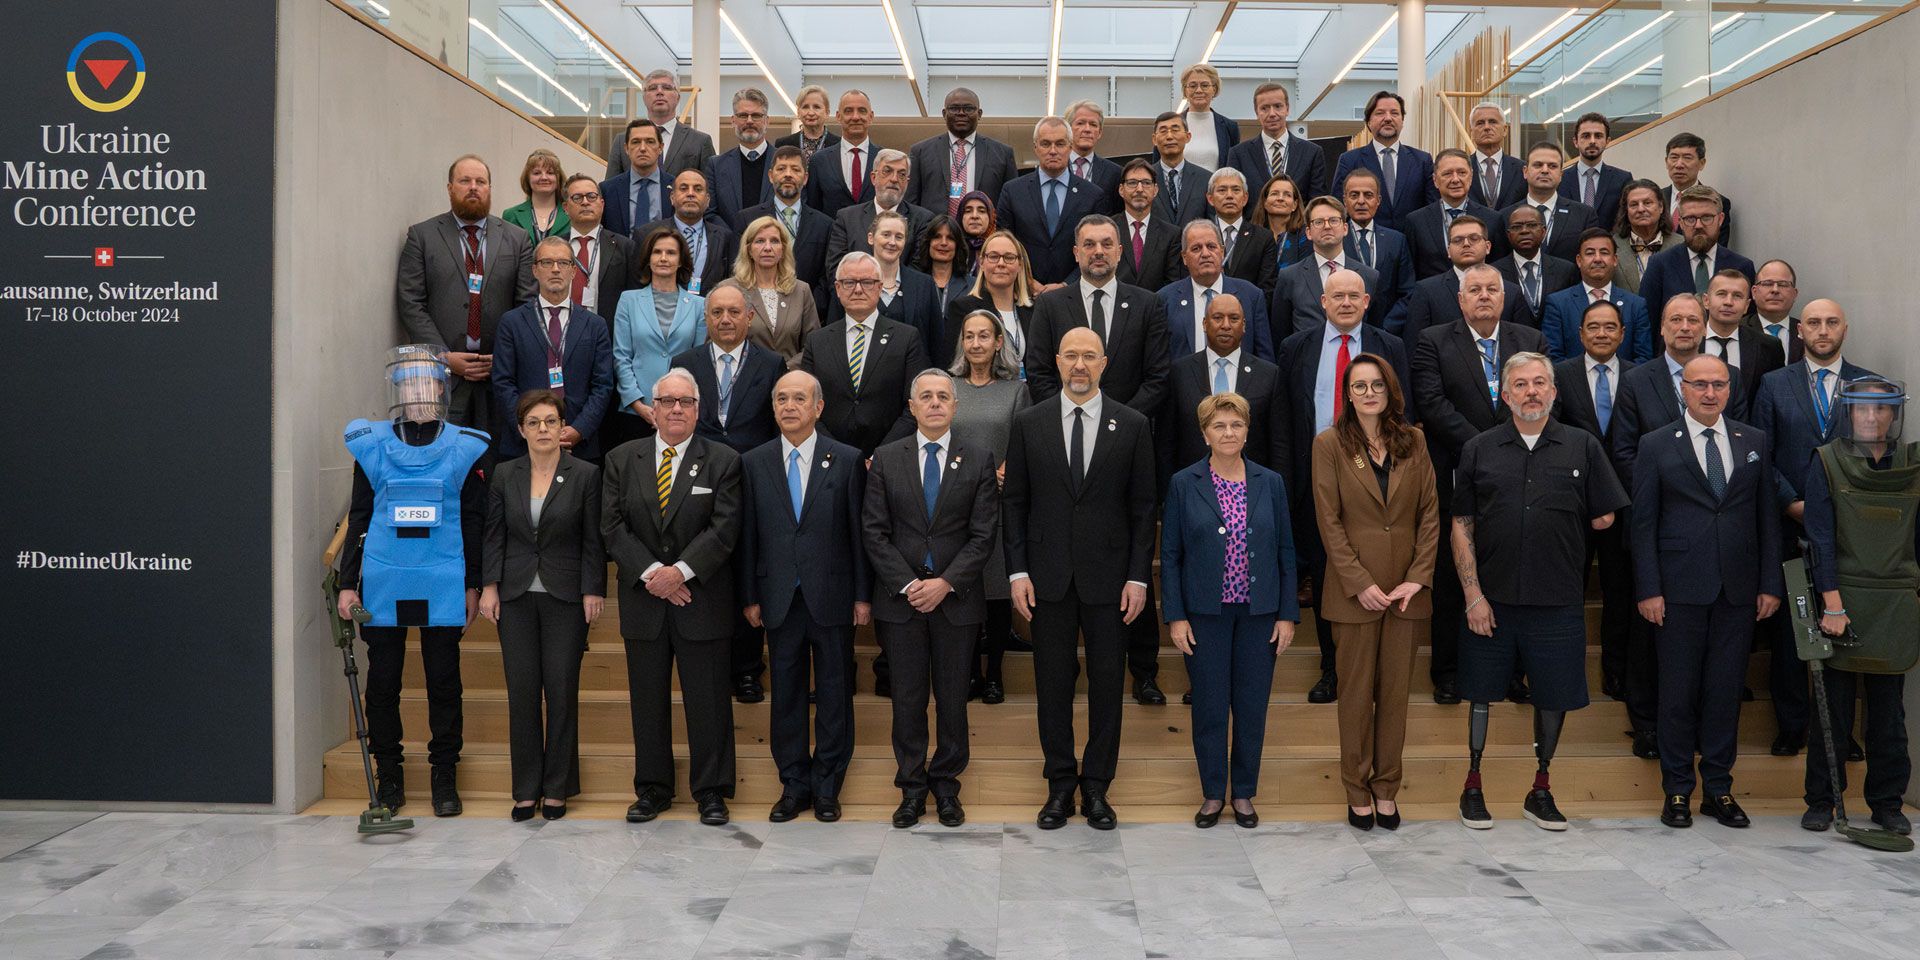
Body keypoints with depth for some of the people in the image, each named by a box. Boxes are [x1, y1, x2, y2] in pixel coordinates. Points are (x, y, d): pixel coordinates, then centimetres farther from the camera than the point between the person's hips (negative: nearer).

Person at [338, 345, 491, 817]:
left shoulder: (465, 448, 3)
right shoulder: (371, 446, 5)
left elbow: (475, 521, 7)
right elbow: (358, 517, 8)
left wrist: (473, 584, 5)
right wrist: (348, 583, 5)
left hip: (442, 586, -1)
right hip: (382, 584, 1)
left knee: (444, 681, 5)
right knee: (382, 681, 7)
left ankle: (444, 777, 15)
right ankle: (388, 774, 20)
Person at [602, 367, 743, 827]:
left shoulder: (723, 461, 1)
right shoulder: (621, 460, 7)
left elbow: (724, 529, -8)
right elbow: (613, 525, 0)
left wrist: (681, 571, -17)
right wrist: (651, 573, -12)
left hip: (702, 600, -2)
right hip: (643, 599, 2)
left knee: (708, 699, 3)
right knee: (648, 700, 9)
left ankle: (711, 792, 14)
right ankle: (652, 789, 21)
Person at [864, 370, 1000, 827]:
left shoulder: (978, 460, 2)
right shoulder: (886, 459, 4)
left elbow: (982, 535, -2)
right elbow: (874, 531, 0)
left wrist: (946, 583, -12)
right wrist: (907, 584, -10)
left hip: (956, 598, 0)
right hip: (900, 598, 0)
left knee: (953, 698, 7)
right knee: (908, 698, 6)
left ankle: (946, 783, 21)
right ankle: (912, 786, 18)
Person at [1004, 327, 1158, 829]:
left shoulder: (1132, 425, 1)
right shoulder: (1029, 424, 3)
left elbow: (1143, 506, 2)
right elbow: (1014, 501, 4)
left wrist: (1139, 576, -4)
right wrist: (1018, 571, -3)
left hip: (1108, 575, 0)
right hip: (1049, 576, 1)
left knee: (1107, 682, 5)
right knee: (1053, 680, 7)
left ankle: (1096, 786, 18)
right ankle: (1060, 784, 19)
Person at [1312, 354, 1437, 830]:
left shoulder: (1413, 440, 6)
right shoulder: (1329, 443, -2)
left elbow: (1430, 513, 4)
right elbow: (1329, 522, -6)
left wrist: (1418, 577, -6)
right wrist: (1360, 584, -12)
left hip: (1408, 587, 3)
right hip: (1355, 588, -2)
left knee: (1396, 691, 8)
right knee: (1358, 692, 6)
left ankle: (1387, 787, 20)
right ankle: (1357, 790, 18)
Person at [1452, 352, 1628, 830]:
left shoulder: (1583, 447, 4)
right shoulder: (1478, 451, 3)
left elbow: (1604, 519, 8)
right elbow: (1461, 527, 1)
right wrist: (1473, 594, -6)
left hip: (1558, 601, 0)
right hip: (1491, 598, 0)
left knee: (1554, 697, 8)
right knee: (1482, 692, 8)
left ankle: (1541, 791, 25)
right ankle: (1473, 785, 23)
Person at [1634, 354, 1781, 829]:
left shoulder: (1755, 442, 9)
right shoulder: (1657, 446, 1)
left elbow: (1767, 516, 9)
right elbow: (1643, 523, -1)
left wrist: (1770, 584, 3)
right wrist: (1648, 589, -7)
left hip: (1738, 590, 3)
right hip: (1680, 589, -2)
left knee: (1726, 689, 7)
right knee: (1679, 690, 3)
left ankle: (1718, 788, 18)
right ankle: (1678, 789, 14)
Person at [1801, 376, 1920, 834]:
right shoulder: (1827, 462, -2)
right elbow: (1821, 539, -6)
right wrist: (1832, 605, -13)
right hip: (1843, 600, -2)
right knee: (1834, 707, 2)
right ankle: (1821, 800, 13)